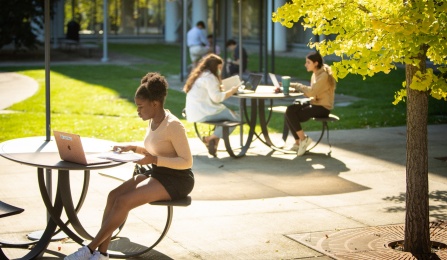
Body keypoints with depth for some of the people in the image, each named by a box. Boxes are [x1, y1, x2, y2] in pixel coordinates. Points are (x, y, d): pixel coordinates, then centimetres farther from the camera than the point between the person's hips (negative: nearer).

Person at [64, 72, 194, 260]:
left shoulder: (173, 125, -18)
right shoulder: (154, 121, 8)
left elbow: (187, 161, -19)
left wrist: (154, 159, -26)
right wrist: (134, 148, 5)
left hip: (177, 180, -9)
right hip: (157, 174, 9)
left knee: (123, 201, -22)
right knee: (114, 195, -12)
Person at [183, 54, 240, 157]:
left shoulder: (199, 75, 19)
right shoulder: (209, 77, -12)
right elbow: (217, 97, -18)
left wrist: (222, 89, 10)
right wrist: (232, 91, -6)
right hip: (204, 113, -10)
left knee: (230, 113, 19)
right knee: (236, 118, -7)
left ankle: (213, 140, 8)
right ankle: (210, 138, -4)